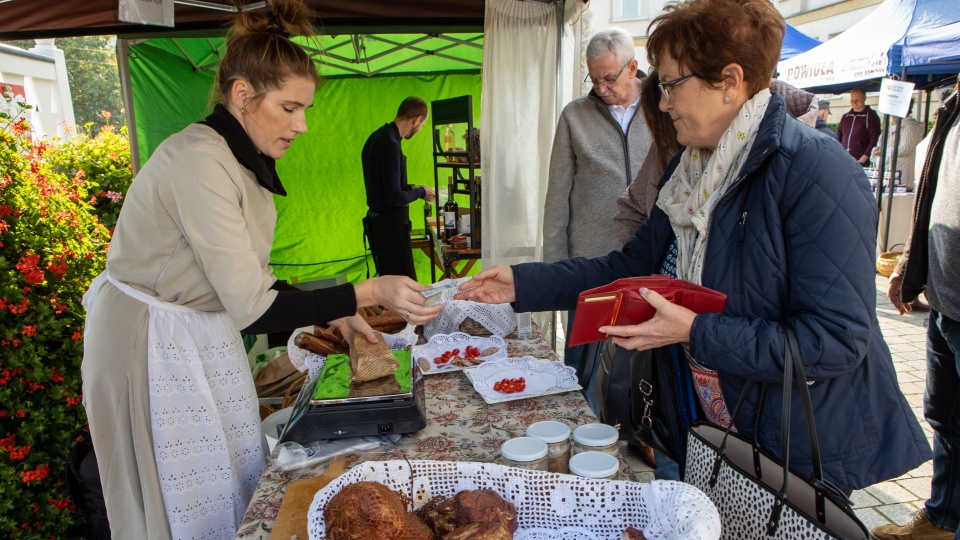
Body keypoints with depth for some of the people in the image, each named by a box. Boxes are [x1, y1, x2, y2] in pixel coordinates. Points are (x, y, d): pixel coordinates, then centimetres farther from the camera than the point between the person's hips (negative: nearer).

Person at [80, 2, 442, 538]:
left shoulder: (245, 161, 3)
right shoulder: (199, 161, -26)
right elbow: (251, 306, -28)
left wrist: (332, 315, 0)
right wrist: (368, 292, -27)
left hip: (202, 336, 8)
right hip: (153, 346, -8)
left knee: (236, 481, 16)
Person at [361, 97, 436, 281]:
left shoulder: (376, 137, 10)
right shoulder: (391, 145, -20)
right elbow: (394, 198, -21)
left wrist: (411, 188, 16)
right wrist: (420, 192, -5)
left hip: (376, 222, 10)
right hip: (391, 226, -10)